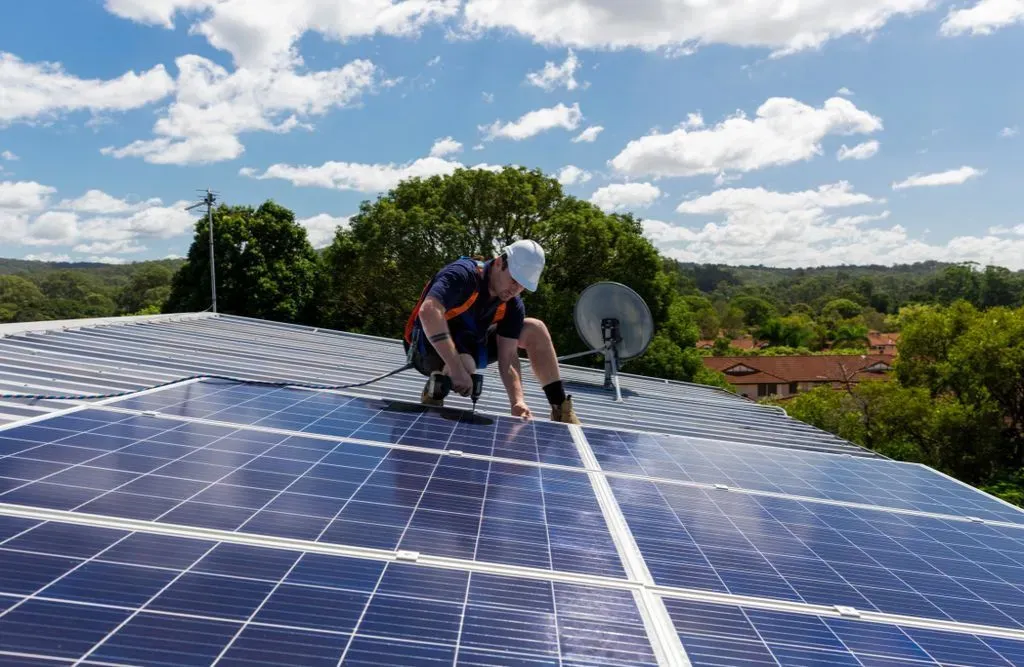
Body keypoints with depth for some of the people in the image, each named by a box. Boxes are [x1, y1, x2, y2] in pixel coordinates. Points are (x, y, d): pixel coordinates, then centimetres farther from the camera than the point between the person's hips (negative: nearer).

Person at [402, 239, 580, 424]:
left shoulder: (513, 306, -9)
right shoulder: (463, 275, -29)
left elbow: (508, 357, -13)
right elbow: (428, 312, -45)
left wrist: (518, 401, -30)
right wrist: (456, 368, -49)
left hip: (469, 347, 7)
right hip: (430, 348, -6)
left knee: (534, 329, -2)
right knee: (466, 364, -41)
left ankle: (561, 409, 3)